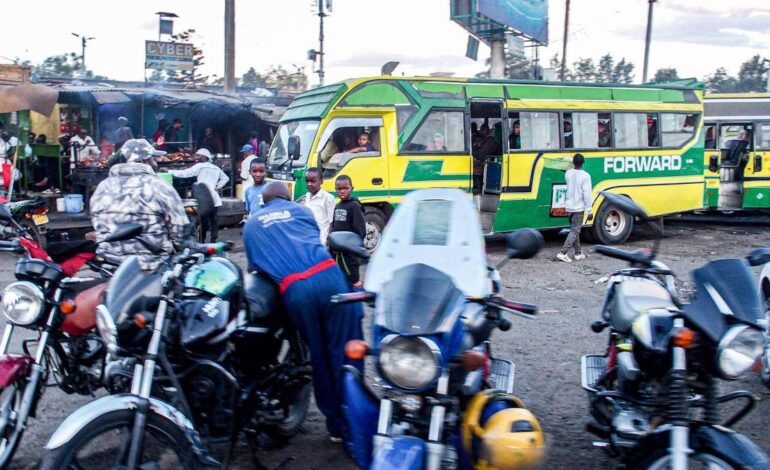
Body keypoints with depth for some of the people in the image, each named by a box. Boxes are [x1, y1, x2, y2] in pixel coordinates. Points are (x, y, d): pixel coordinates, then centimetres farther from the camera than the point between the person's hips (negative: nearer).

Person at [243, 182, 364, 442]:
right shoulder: (300, 210, 25)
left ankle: (336, 425, 20)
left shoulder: (251, 223, 26)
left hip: (294, 291, 1)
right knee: (346, 352, 3)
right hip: (327, 276, -1)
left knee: (320, 357, 14)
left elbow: (253, 265, 29)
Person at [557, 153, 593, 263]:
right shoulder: (585, 176, -16)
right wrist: (590, 211, -13)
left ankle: (578, 253, 23)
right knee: (575, 231, -3)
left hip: (569, 207, 6)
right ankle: (563, 253, -13)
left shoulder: (568, 173, 1)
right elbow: (587, 194, -17)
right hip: (578, 208, -6)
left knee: (574, 230, 17)